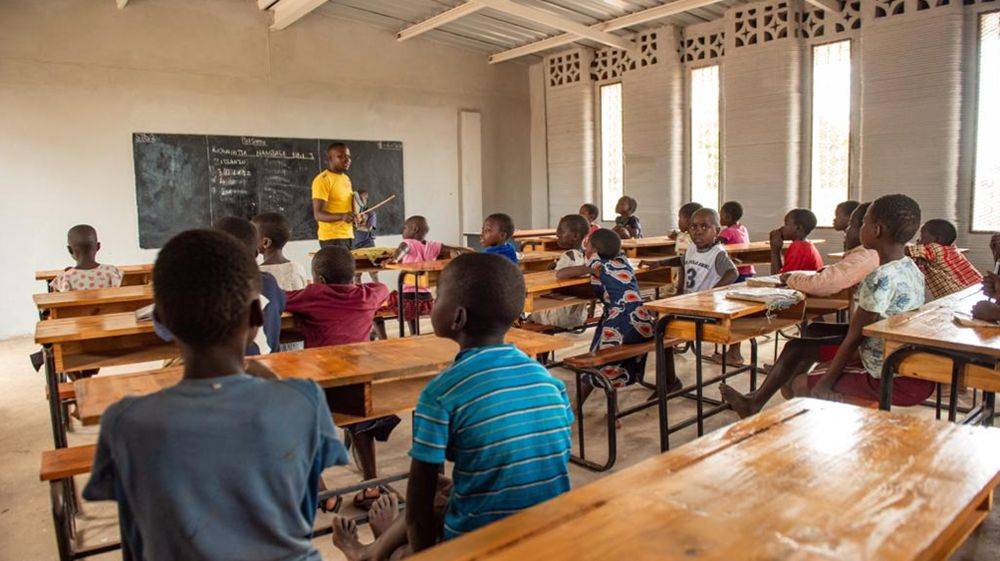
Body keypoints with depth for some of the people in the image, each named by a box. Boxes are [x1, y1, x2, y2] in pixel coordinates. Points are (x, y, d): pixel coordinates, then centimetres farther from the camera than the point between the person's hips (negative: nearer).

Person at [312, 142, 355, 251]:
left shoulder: (346, 178, 14)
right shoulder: (322, 180, -13)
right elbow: (318, 214, -20)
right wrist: (341, 216, -34)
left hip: (348, 235, 8)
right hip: (332, 237, -8)